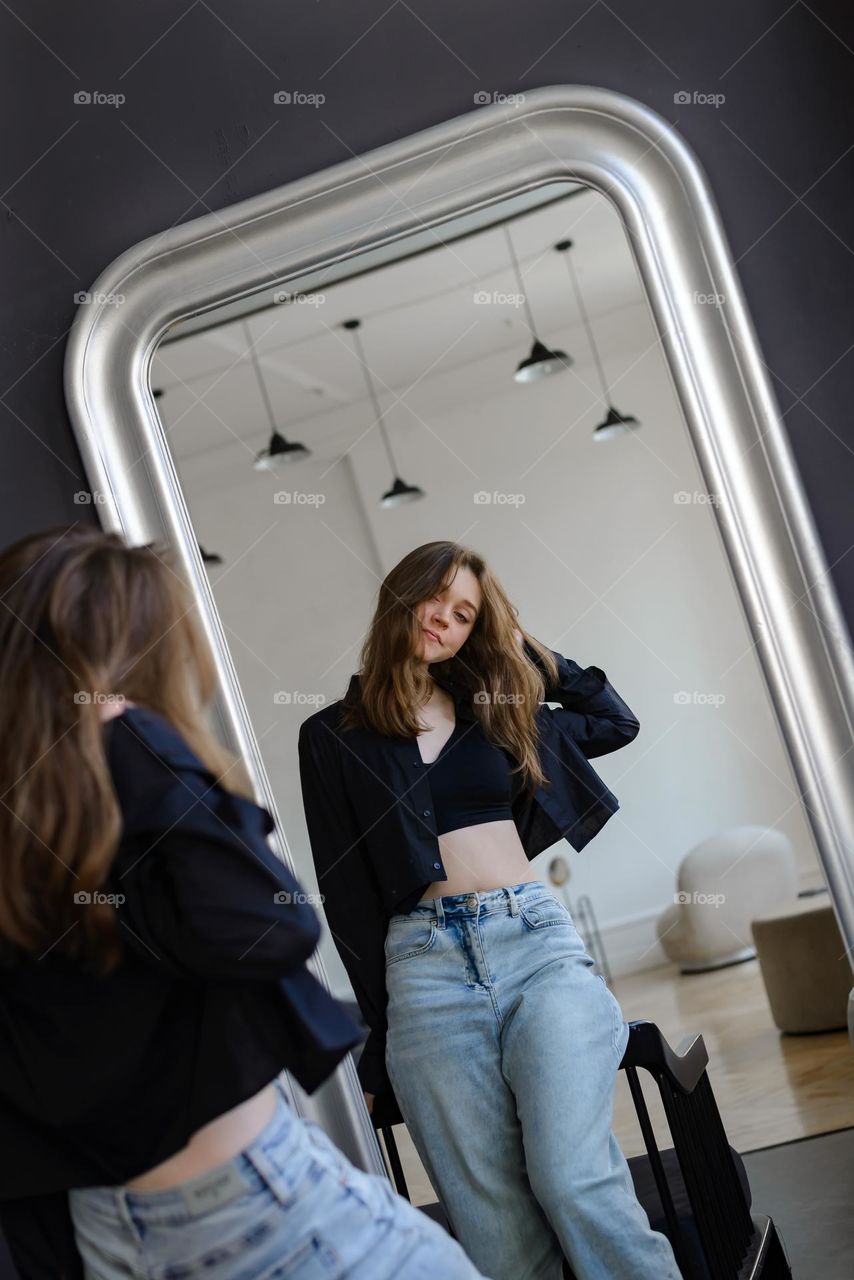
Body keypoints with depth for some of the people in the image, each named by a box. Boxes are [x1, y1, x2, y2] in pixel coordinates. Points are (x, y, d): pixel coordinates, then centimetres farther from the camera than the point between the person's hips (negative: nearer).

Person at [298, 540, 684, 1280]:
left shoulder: (495, 707, 18)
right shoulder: (333, 736, 10)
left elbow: (617, 721, 29)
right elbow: (346, 889, 8)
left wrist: (523, 645, 23)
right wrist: (379, 1026, 4)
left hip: (536, 941, 2)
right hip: (424, 964, -1)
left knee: (573, 1179, -18)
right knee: (493, 1220, -5)